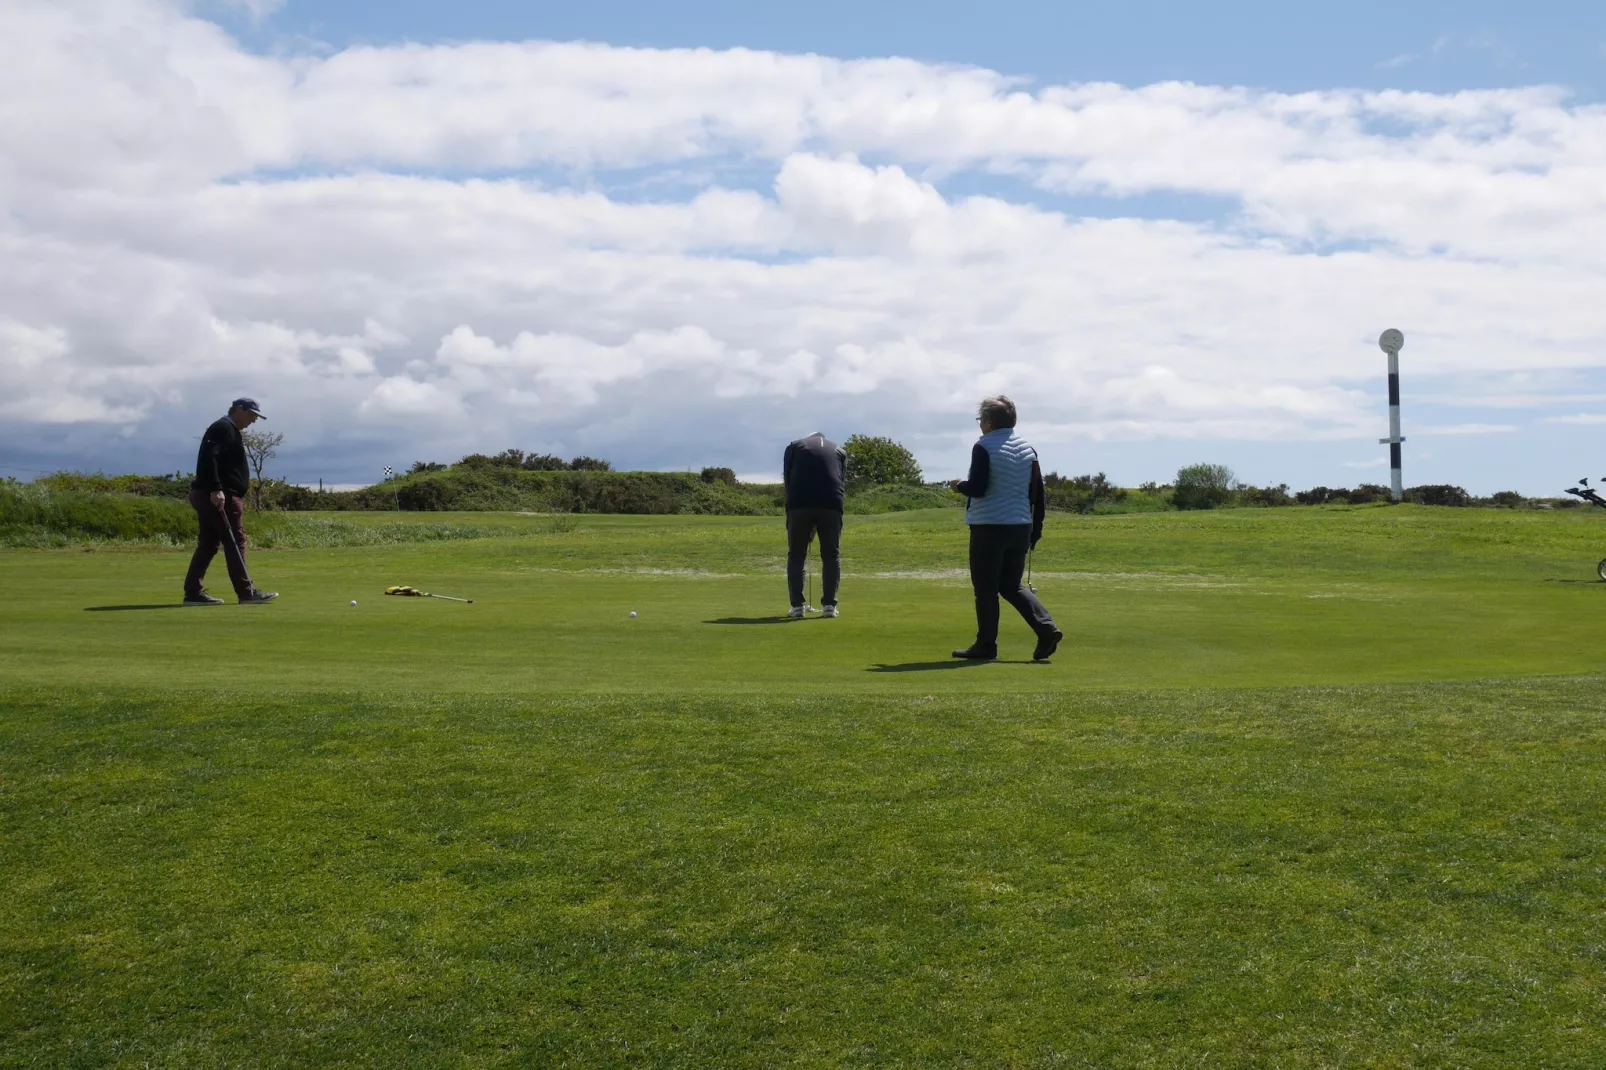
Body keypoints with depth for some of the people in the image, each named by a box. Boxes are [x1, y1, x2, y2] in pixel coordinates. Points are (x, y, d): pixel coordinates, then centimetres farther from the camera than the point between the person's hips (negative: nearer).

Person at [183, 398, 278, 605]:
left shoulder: (230, 431, 24)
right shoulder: (222, 429, -9)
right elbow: (209, 458, -22)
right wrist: (215, 489, -28)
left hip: (210, 496, 11)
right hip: (219, 496, -11)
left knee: (208, 544, 8)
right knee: (235, 542, -8)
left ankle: (193, 592, 7)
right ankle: (246, 592, -6)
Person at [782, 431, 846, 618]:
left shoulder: (794, 446, 21)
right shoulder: (839, 451, 25)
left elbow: (787, 480, 14)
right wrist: (816, 526, 19)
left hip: (799, 504, -1)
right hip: (831, 504, 1)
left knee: (796, 555, 11)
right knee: (832, 555, 13)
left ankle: (797, 606, 6)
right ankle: (829, 605, 7)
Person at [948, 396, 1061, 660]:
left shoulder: (984, 447, -10)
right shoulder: (1027, 448, 11)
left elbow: (978, 488, -18)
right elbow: (1038, 492, 11)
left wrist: (959, 486, 3)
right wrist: (1036, 530, 17)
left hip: (989, 527, -7)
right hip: (1021, 527, 7)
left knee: (986, 588, 3)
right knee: (1012, 585, 15)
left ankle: (986, 645, 7)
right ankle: (1046, 628, -1)